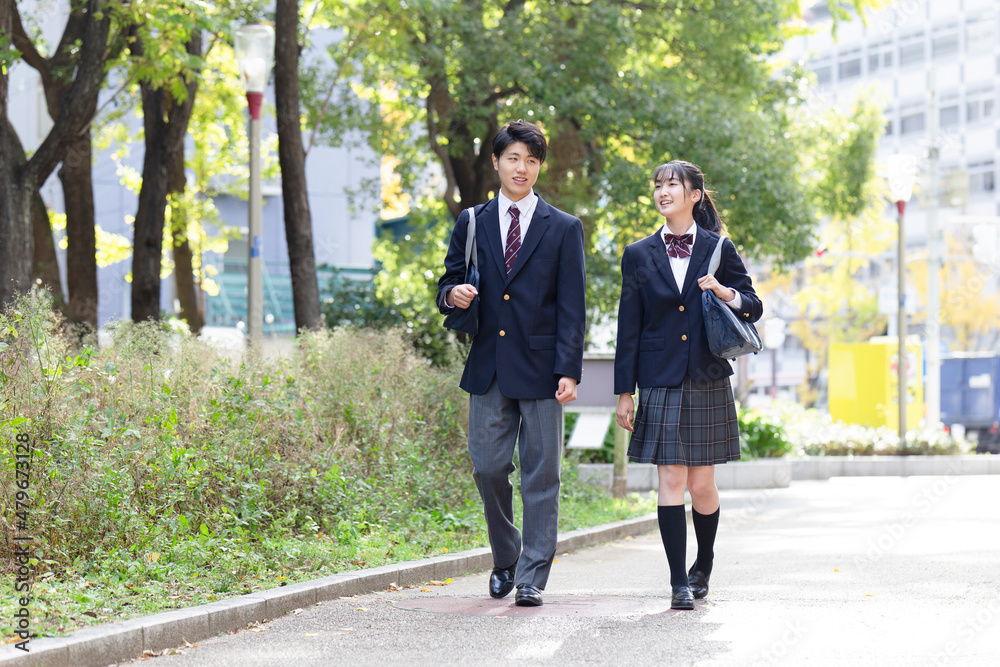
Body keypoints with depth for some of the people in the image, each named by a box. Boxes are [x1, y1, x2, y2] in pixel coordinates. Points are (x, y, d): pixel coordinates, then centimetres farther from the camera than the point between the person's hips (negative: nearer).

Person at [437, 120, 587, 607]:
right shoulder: (472, 224, 11)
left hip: (541, 368, -2)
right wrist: (453, 294, -11)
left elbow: (572, 308, 0)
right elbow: (448, 286, 14)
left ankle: (532, 578, 2)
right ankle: (505, 558, 23)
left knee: (540, 476, -2)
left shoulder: (564, 229, 4)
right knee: (488, 469, 2)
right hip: (488, 367, 2)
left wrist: (569, 371, -10)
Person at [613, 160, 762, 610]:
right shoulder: (639, 255, 6)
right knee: (670, 482, -6)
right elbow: (628, 328, 6)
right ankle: (680, 584, -3)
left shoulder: (719, 249, 5)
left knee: (701, 485, 3)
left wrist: (726, 293, -12)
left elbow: (753, 307, 10)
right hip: (660, 383, 0)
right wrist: (625, 391, 3)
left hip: (707, 383, 0)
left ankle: (703, 568, 27)